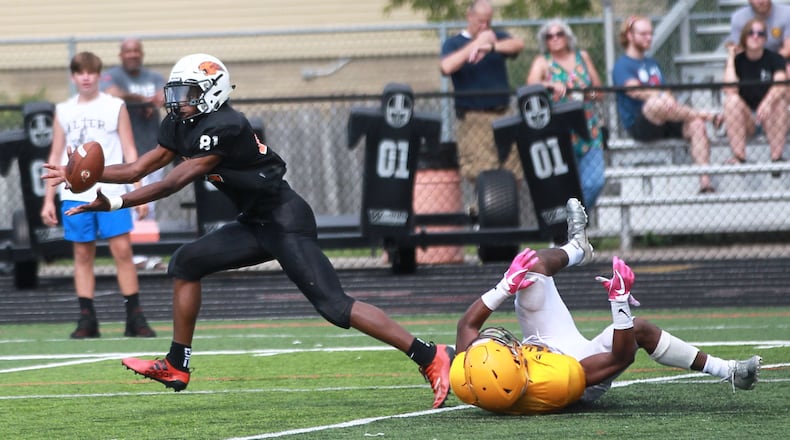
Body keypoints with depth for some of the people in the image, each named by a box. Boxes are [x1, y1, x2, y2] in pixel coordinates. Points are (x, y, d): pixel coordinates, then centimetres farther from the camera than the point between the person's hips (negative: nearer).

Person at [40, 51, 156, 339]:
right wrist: (48, 199, 9)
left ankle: (135, 318, -6)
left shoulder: (115, 107, 5)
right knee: (82, 254, 2)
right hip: (75, 196, 2)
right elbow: (56, 157, 14)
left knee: (122, 250, -9)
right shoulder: (64, 111, 12)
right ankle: (87, 320, 3)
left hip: (111, 192, -2)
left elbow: (129, 152, 4)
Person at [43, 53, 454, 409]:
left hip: (286, 221, -10)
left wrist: (113, 204, -20)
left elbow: (172, 184, -21)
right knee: (186, 263, 7)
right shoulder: (181, 126, 7)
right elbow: (138, 169, 10)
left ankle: (429, 356, -15)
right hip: (256, 224, 10)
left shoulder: (223, 127, -22)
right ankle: (176, 367, 12)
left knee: (333, 305, -16)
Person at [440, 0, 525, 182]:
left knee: (513, 174, -2)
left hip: (503, 115, 3)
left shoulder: (497, 38, 15)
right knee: (482, 175, -13)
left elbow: (518, 44, -6)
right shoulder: (453, 43, 7)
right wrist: (476, 44, -12)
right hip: (473, 118, -3)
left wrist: (491, 47, -24)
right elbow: (446, 67, -13)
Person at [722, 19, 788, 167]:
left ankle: (776, 157, -33)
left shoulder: (774, 59, -2)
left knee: (780, 100, -30)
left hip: (770, 120, -1)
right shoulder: (737, 61, 0)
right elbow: (730, 89, -18)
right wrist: (730, 58, -13)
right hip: (745, 119, 1)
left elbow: (780, 85, -22)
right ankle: (739, 156, -32)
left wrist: (767, 102, -42)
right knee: (732, 100, -28)